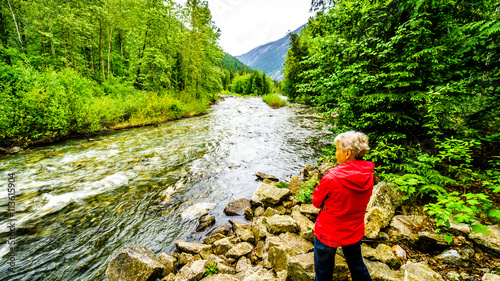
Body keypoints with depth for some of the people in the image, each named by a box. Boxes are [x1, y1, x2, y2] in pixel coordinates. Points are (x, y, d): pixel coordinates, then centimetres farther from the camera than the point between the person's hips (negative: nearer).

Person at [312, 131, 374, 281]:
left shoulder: (331, 178, -31)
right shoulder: (369, 176, -12)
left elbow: (316, 201, -16)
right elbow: (353, 199, 1)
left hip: (328, 234, -5)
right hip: (354, 233, 5)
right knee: (357, 266, 32)